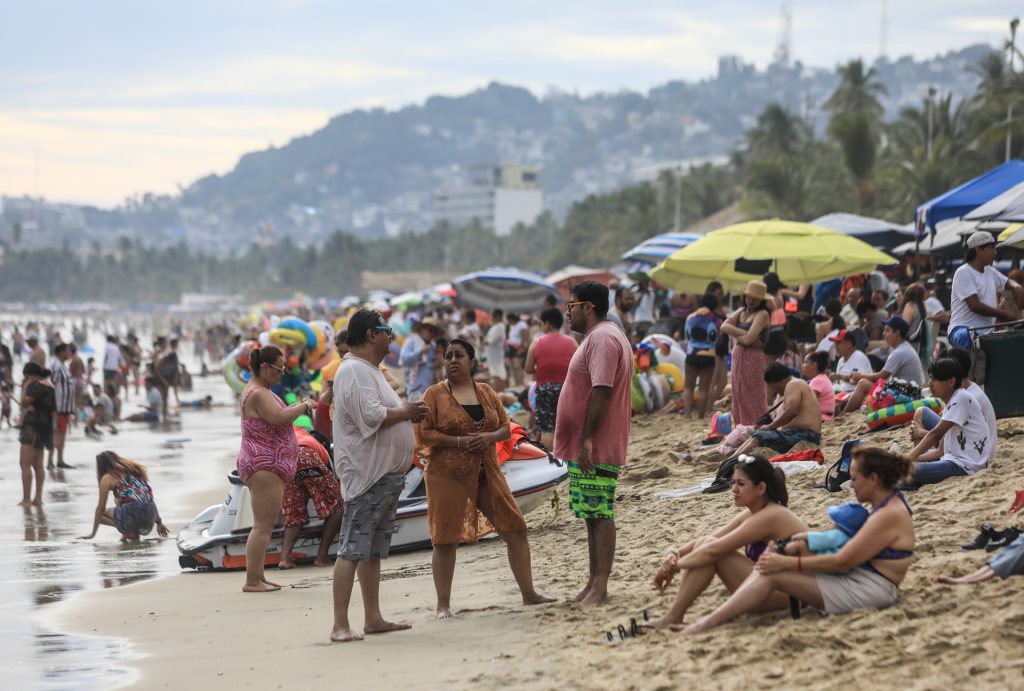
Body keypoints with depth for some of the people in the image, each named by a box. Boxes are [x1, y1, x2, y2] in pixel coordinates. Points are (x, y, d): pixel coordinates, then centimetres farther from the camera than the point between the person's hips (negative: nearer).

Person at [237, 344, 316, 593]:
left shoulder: (259, 392, 18)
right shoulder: (258, 394, -16)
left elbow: (274, 419, 23)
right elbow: (279, 418, -28)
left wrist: (296, 407, 11)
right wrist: (304, 406, -15)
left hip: (267, 468, 11)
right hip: (264, 467, -11)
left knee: (265, 525, 12)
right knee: (263, 526, -12)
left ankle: (258, 578, 14)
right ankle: (252, 581, -14)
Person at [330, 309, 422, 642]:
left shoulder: (369, 371, 19)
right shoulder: (354, 371, -15)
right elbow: (371, 416, -26)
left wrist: (408, 413, 8)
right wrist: (404, 412, -10)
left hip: (387, 474, 11)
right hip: (366, 474, -11)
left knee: (373, 551, 14)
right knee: (352, 549, -11)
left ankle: (373, 618, 19)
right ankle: (340, 626, -12)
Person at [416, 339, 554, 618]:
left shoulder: (486, 392, 11)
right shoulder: (435, 394, -2)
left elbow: (506, 428, 13)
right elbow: (422, 435, -9)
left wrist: (489, 436, -10)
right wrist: (459, 441, -19)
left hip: (487, 474, 4)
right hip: (448, 475, -4)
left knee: (515, 529, 3)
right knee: (445, 539, -2)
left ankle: (528, 593, 14)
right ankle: (443, 605, 6)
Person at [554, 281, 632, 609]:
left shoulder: (602, 338, -15)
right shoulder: (599, 336, 19)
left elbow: (601, 392, -23)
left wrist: (588, 438, -25)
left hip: (596, 447, -11)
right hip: (585, 446, 11)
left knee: (599, 514, -10)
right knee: (593, 514, 13)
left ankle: (600, 587, -10)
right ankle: (594, 582, 18)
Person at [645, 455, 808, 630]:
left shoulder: (770, 517, -19)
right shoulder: (751, 514, 10)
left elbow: (713, 550, -22)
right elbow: (707, 541, 7)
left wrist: (675, 565, -14)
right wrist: (675, 553, -11)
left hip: (791, 593, -9)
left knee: (710, 550, -16)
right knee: (706, 545, -2)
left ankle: (673, 618, -12)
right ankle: (673, 616, -9)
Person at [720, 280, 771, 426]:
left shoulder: (762, 314, -8)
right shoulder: (741, 312, 14)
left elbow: (748, 339, -19)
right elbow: (724, 327, -1)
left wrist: (735, 333, -2)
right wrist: (743, 334, -12)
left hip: (753, 358, -8)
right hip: (738, 357, 8)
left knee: (753, 401, -5)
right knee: (739, 399, 11)